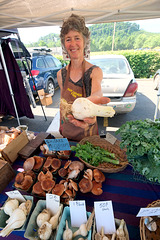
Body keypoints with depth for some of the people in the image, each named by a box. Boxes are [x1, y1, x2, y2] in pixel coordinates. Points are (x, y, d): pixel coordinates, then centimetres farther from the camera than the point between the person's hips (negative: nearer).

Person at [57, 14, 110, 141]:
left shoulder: (95, 71, -14)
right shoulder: (61, 74, -2)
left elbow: (97, 91, -36)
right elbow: (63, 103, 6)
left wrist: (92, 99, -59)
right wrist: (61, 126, 7)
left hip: (88, 132, -3)